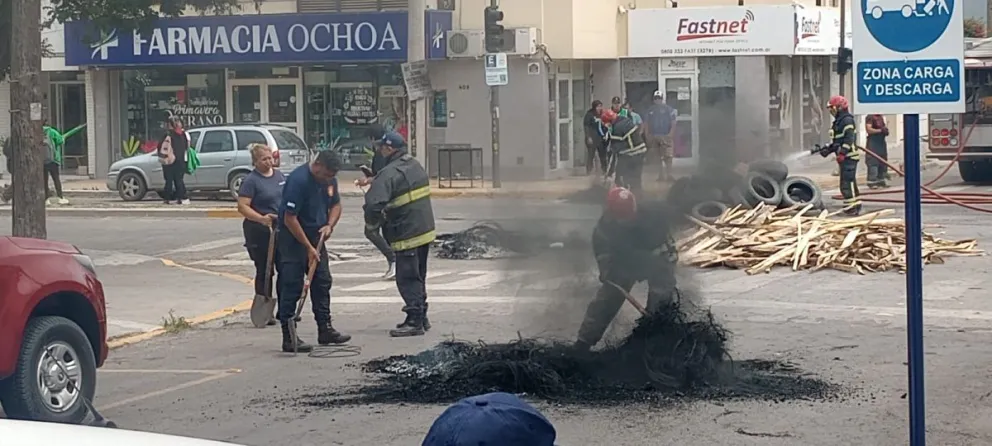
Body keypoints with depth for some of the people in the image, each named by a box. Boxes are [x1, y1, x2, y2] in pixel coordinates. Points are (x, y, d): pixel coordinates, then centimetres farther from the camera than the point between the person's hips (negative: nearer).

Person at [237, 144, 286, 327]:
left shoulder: (280, 176, 10)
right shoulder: (251, 181, -10)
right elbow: (242, 206, -17)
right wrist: (261, 218, -29)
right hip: (260, 231, -6)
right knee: (264, 271, 0)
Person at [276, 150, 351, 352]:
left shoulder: (329, 179, 1)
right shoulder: (298, 180, -24)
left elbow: (335, 205, 17)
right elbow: (289, 219, -24)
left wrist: (329, 225, -5)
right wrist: (308, 248, -21)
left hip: (316, 236, 8)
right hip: (293, 237, -8)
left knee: (322, 282, 11)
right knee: (292, 286, -8)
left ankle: (325, 330, 21)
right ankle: (289, 337, -6)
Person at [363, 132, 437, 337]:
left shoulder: (389, 174, -18)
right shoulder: (416, 166, 10)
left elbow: (374, 204, -27)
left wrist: (373, 223, -6)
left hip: (407, 235, -9)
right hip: (426, 230, 9)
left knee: (407, 278, -3)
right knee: (418, 276, 18)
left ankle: (414, 321, -4)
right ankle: (421, 317, 26)